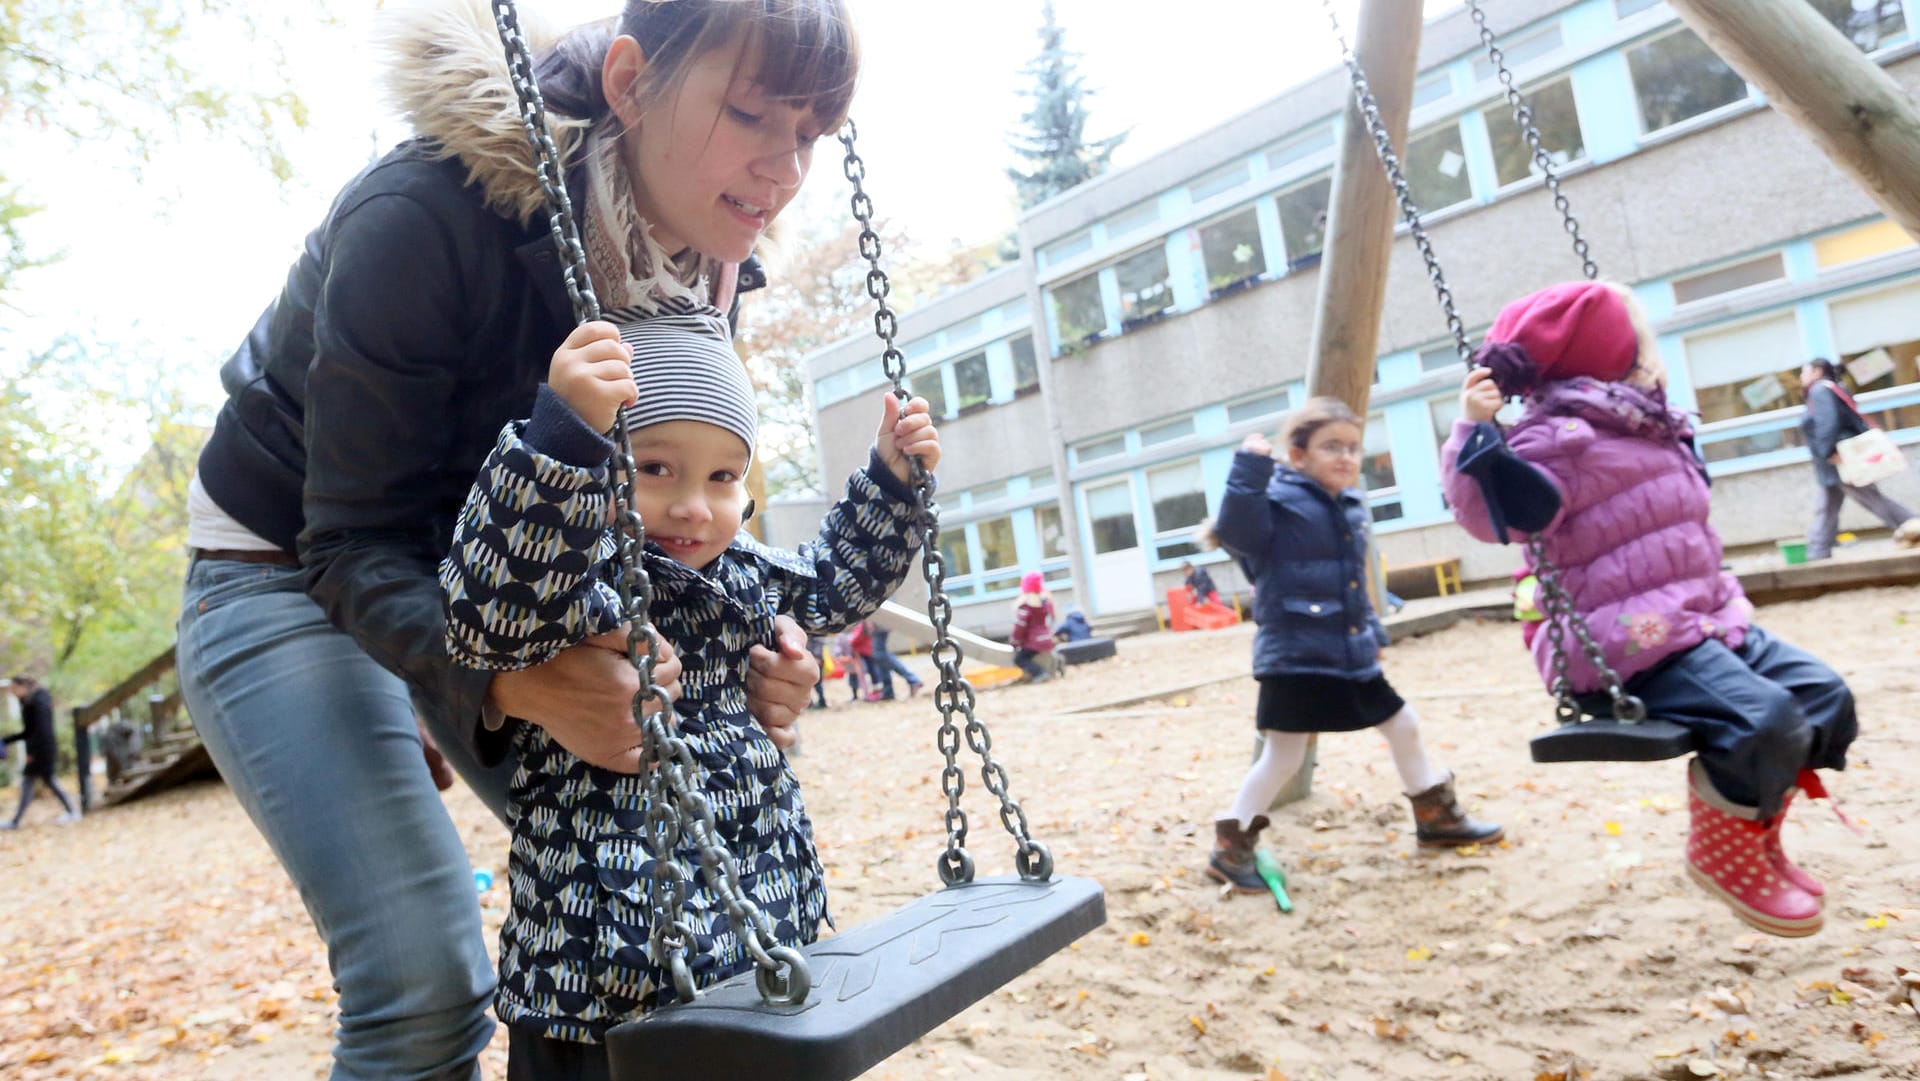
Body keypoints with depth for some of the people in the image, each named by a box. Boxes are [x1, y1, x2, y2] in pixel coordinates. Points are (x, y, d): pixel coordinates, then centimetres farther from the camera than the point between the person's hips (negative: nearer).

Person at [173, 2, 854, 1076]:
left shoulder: (699, 261, -10)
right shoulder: (425, 218, -29)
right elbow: (357, 545, -26)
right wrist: (519, 682, -45)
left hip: (485, 584, 6)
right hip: (288, 577, -5)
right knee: (426, 978, -18)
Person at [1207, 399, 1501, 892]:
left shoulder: (1350, 507, 13)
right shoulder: (1279, 502, -12)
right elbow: (1235, 531, -31)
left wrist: (1372, 632, 26)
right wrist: (1249, 468, -36)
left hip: (1352, 656, 9)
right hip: (1294, 658, -9)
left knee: (1404, 726, 19)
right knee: (1282, 758, -4)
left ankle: (1438, 818, 41)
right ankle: (1230, 850, 11)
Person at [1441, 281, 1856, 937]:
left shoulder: (1649, 431, 19)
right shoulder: (1560, 436, -14)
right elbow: (1498, 514, -29)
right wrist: (1478, 435, -37)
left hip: (1706, 620, 11)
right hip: (1633, 645, -11)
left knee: (1825, 698, 6)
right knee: (1763, 720, -27)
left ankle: (1752, 832, 21)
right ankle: (1720, 850, 1)